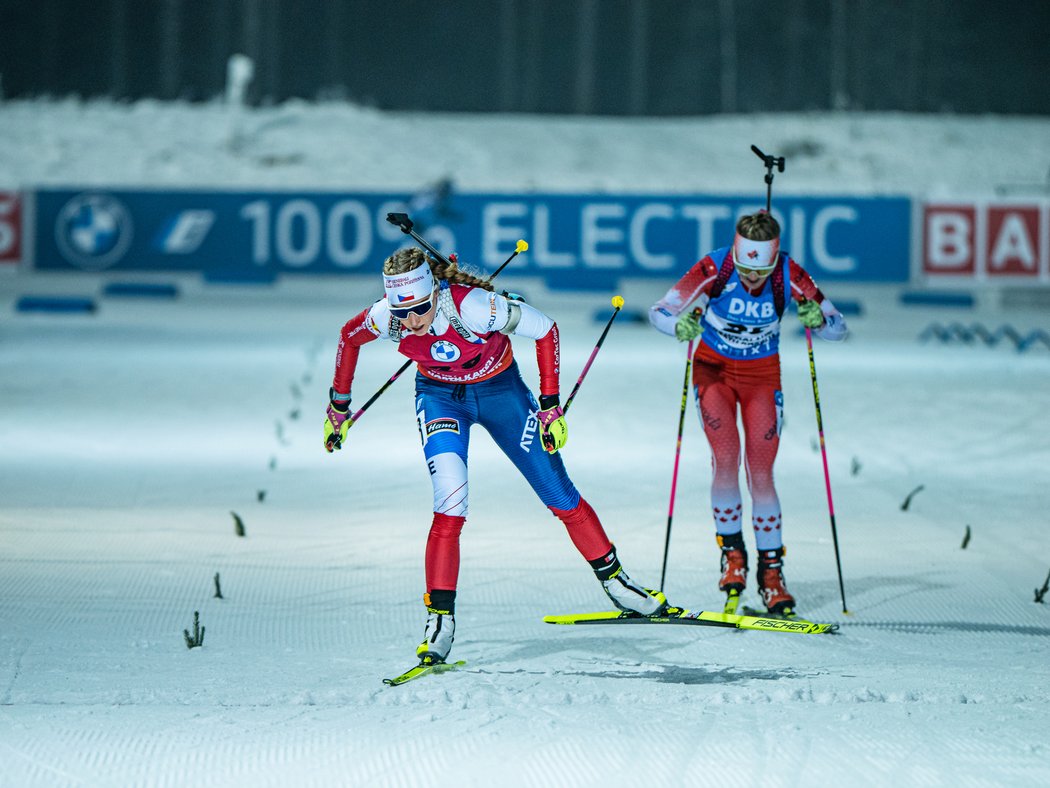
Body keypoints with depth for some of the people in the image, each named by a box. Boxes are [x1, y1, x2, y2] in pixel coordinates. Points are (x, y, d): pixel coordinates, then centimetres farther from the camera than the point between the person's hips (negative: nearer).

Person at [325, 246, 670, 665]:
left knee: (559, 496, 7)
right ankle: (440, 617, -15)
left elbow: (544, 329, -23)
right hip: (440, 397, 1)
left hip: (499, 390, -1)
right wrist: (338, 407, 4)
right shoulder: (385, 318, -26)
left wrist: (551, 406, -19)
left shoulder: (471, 306, -36)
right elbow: (349, 337, -2)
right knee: (450, 501, -21)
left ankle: (613, 580, 27)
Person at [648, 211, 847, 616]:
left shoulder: (790, 277, -22)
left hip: (762, 375, 1)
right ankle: (732, 552, 1)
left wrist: (818, 319, -41)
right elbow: (659, 311, -23)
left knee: (761, 474, -5)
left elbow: (838, 329, -18)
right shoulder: (714, 270, -26)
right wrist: (681, 326, -45)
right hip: (714, 369, -1)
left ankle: (771, 571, 6)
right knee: (726, 459, -17)